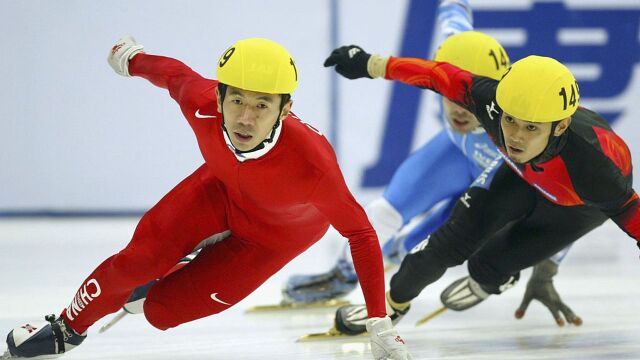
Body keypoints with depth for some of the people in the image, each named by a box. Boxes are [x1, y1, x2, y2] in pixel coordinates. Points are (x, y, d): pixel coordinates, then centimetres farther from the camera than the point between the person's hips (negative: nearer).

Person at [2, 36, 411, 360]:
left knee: (163, 310, -6)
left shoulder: (310, 164, -44)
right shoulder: (202, 105, -34)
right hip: (223, 186, 3)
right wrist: (131, 58, 13)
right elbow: (174, 74, -10)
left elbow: (360, 233, -32)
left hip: (277, 233, -3)